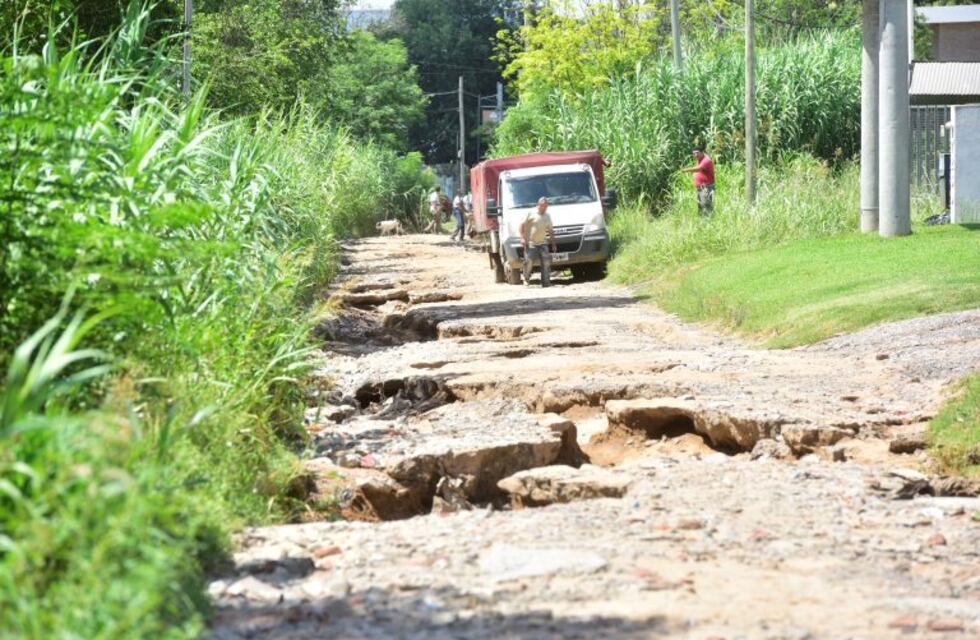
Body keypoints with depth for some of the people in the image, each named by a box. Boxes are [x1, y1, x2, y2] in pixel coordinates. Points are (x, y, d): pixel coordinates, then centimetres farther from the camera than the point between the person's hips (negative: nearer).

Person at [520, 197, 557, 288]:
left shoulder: (547, 216, 14)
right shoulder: (531, 214, -3)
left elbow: (550, 231, 21)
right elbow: (522, 225, -3)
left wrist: (553, 243, 18)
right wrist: (522, 238, -12)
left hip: (542, 243, 5)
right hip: (531, 243, -5)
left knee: (546, 262, -4)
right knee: (529, 261, -9)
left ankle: (546, 282, -1)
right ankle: (526, 280, 8)